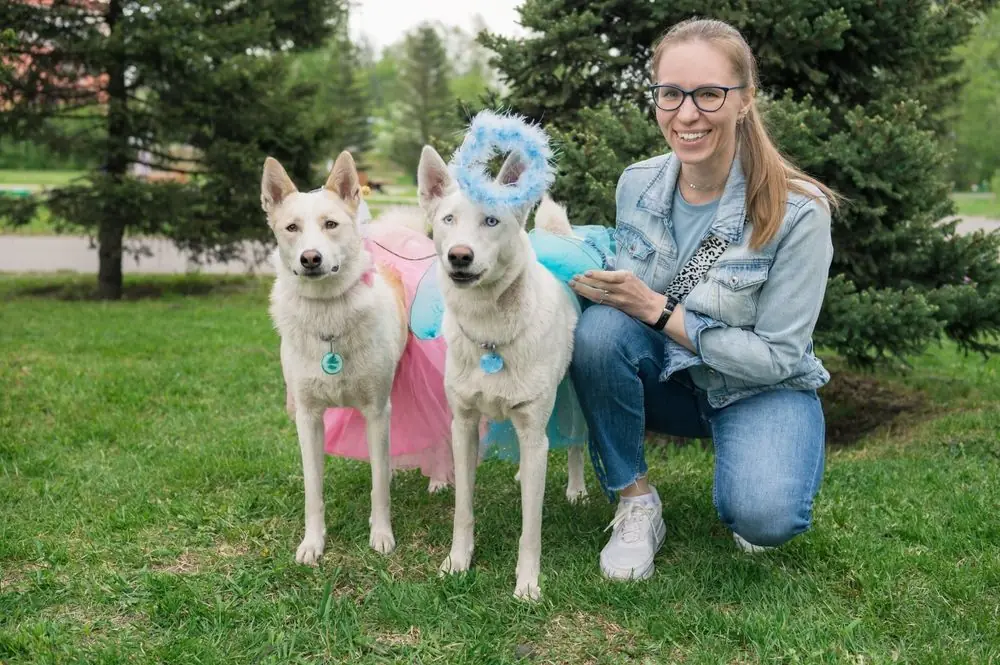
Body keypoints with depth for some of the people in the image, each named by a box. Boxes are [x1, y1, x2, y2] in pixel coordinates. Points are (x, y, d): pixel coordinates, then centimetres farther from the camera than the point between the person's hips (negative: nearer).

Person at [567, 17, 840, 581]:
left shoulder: (799, 211, -23)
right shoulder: (637, 184, -8)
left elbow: (778, 357, -19)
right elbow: (629, 294, 6)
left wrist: (659, 310, -25)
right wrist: (595, 284, -18)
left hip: (762, 389, -3)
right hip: (668, 379, 4)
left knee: (763, 514, -32)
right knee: (599, 327, -29)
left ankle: (764, 462, 7)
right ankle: (636, 504, -10)